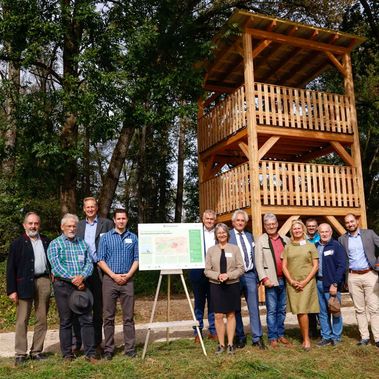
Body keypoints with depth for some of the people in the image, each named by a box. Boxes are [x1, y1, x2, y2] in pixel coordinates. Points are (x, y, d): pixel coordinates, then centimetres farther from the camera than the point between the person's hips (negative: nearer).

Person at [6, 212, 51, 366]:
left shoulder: (46, 242, 12)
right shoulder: (17, 243, 3)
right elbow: (11, 268, -1)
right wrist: (12, 290, -7)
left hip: (44, 281, 3)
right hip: (25, 284, -3)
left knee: (42, 319, 7)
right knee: (22, 320, 1)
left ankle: (37, 351, 16)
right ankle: (20, 354, 8)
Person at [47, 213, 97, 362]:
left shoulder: (83, 243, 14)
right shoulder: (55, 244, 2)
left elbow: (89, 263, 6)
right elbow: (56, 266, -9)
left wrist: (82, 276, -13)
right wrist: (73, 279, -16)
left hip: (81, 285, 3)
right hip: (63, 286, -3)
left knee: (87, 319, 2)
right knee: (65, 321, 5)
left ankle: (90, 353, 9)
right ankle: (67, 354, 17)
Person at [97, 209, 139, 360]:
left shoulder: (133, 237, 9)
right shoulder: (106, 237, 5)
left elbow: (136, 259, 7)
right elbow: (100, 260, 0)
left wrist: (128, 274, -7)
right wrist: (114, 275, -9)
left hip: (127, 280, 1)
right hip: (110, 279, -1)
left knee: (128, 316, 3)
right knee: (108, 317, 4)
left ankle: (130, 348, 10)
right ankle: (108, 349, 13)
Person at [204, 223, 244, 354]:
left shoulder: (234, 248, 1)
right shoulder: (211, 250, 3)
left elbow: (241, 268, -1)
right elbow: (207, 270, 2)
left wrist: (229, 275, -15)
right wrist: (218, 275, -15)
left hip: (232, 285, 0)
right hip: (216, 286, 0)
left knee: (231, 315, 7)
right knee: (218, 316, 1)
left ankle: (230, 344, 16)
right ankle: (221, 344, 12)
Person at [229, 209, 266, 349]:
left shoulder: (249, 236, 13)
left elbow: (253, 256, 15)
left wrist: (257, 275, 12)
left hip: (250, 275, 4)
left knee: (254, 307, 4)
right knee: (236, 309, 7)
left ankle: (257, 338, 13)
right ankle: (240, 337, 20)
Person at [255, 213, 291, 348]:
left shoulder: (286, 239, 9)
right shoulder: (261, 240, -1)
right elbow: (258, 262, -5)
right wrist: (264, 278, -13)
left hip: (284, 280, 4)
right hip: (271, 280, -3)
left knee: (282, 309, 12)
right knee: (272, 310, 1)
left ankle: (280, 334, 25)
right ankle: (272, 338, 10)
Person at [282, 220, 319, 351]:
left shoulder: (310, 245, 5)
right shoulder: (288, 247, 10)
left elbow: (315, 266, 1)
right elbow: (284, 266, 6)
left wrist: (305, 281, -9)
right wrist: (291, 281, -6)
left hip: (307, 282, -3)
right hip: (292, 283, 3)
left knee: (302, 311, -11)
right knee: (298, 312, 5)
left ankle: (307, 339, 1)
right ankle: (304, 338, 16)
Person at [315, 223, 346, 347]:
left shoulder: (336, 246, -5)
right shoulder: (315, 246, 8)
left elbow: (341, 266, -10)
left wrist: (335, 284, -15)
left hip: (331, 284, -5)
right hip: (318, 283, 5)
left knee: (335, 311, 3)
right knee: (322, 312, 11)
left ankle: (336, 337, 16)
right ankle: (326, 336, 22)